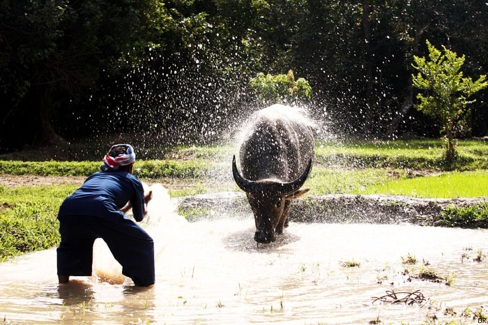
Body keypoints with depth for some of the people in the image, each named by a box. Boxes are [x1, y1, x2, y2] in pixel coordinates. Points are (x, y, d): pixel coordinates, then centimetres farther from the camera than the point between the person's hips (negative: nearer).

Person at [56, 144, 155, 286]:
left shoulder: (95, 176, 38)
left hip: (68, 211, 5)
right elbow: (140, 216, 36)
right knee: (144, 244, 14)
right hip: (101, 213, -5)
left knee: (69, 247, 38)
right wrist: (144, 201, 57)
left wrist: (128, 205, 63)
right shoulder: (133, 181, 26)